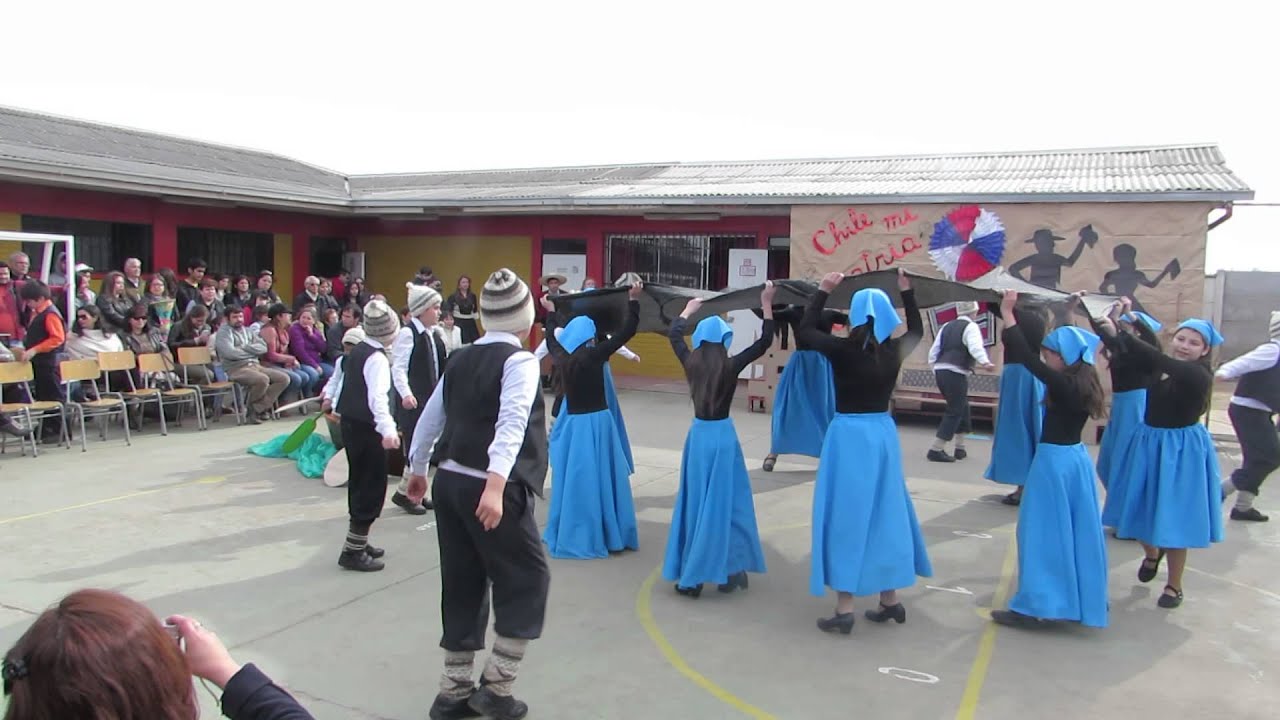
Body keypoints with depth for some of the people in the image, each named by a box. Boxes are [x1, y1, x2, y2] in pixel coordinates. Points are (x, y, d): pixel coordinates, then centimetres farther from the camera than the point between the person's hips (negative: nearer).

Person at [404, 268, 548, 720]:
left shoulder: (460, 359, 11)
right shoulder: (520, 361, -9)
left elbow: (431, 416, 18)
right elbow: (511, 423, -22)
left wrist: (417, 469, 31)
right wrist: (496, 485, -32)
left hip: (449, 482, 7)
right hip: (489, 488, -7)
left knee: (463, 584, 16)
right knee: (525, 578, 9)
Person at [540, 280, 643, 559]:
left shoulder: (562, 356, 0)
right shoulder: (594, 355, -14)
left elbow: (551, 339, 23)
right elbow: (627, 332, -14)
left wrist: (551, 313, 37)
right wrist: (634, 300, -6)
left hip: (572, 423, 5)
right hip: (596, 422, -5)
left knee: (572, 478, 12)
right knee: (598, 479, 2)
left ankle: (568, 534, 20)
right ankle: (606, 536, 8)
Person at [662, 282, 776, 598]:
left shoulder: (691, 363, -4)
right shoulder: (731, 366, -12)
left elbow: (673, 334, 15)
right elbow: (764, 342, -3)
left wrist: (689, 309, 28)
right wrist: (766, 304, 0)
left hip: (698, 435, 3)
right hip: (723, 436, -3)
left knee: (694, 503, 9)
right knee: (725, 503, 5)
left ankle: (690, 574, 13)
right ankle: (729, 570, 9)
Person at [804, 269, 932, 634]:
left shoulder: (843, 350, -14)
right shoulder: (894, 351, -1)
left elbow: (805, 330, 2)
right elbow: (917, 330, 22)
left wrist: (823, 291, 7)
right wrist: (907, 292, 24)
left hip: (849, 434, -5)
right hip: (883, 433, 5)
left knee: (846, 516, 0)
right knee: (885, 514, 14)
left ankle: (844, 610, 3)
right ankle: (890, 601, 24)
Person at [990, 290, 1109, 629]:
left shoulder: (1063, 385, -19)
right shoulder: (1083, 385, 5)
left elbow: (1028, 359, -22)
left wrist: (1007, 314, -18)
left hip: (1054, 461, -9)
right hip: (1076, 459, 9)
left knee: (1045, 532, -3)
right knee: (1076, 532, 17)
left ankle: (1034, 606, 1)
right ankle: (1086, 598, 29)